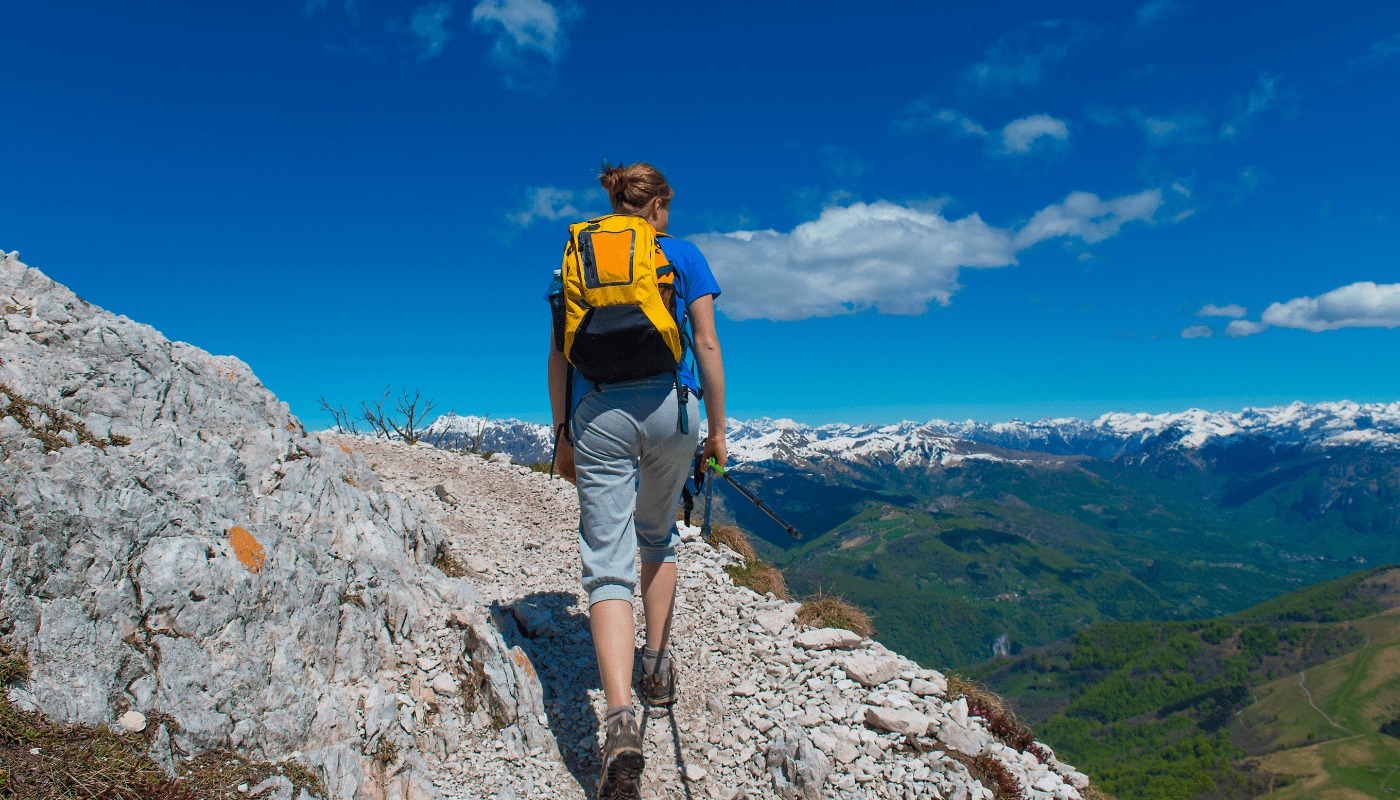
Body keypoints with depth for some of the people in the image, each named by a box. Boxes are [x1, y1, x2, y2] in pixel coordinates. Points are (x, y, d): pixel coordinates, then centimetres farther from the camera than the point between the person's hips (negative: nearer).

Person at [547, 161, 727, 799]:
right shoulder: (682, 255, 11)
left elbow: (558, 354, 10)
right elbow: (707, 345, 3)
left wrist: (563, 436, 15)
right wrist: (717, 429, 8)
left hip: (597, 412, 0)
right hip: (668, 405, 0)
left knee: (608, 565, -4)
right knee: (657, 536, 25)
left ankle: (620, 719, -19)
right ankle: (658, 667, 32)